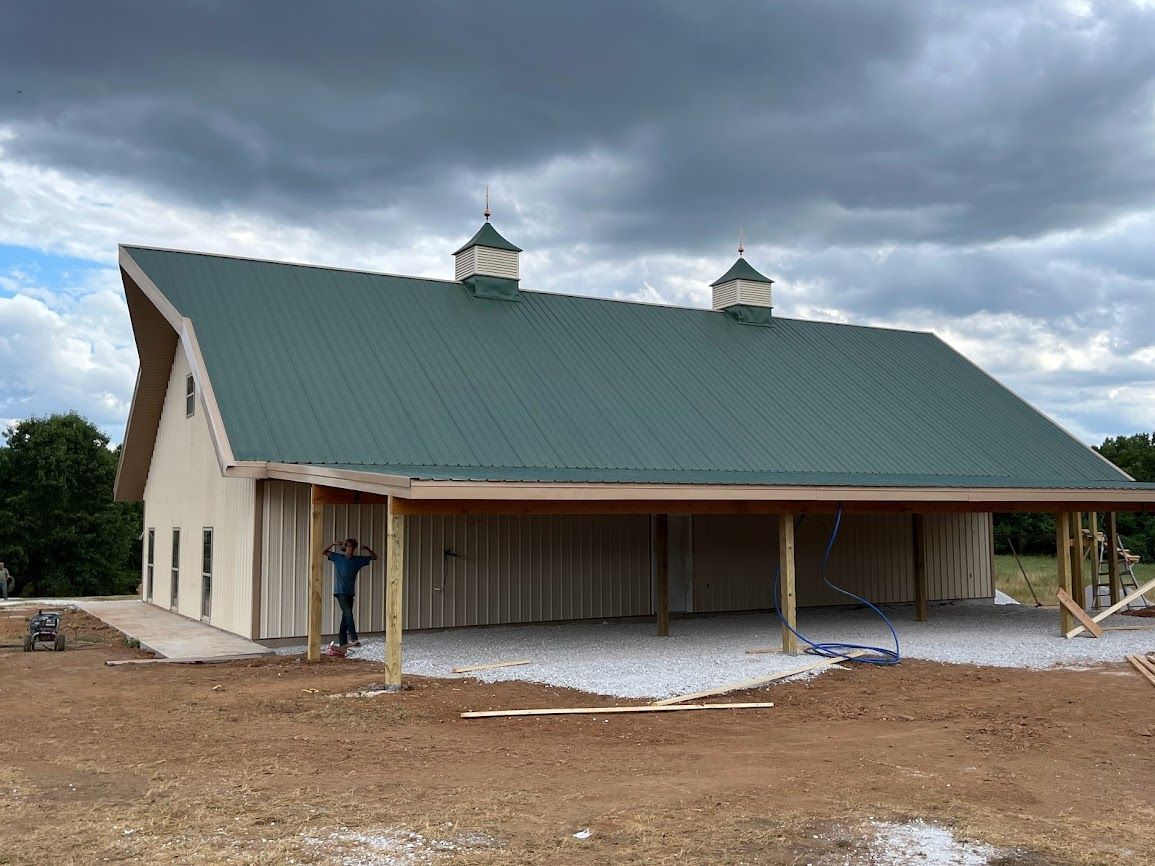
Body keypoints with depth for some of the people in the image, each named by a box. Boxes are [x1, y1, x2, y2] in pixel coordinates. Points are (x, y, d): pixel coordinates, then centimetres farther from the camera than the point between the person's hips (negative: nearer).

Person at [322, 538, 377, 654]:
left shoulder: (358, 560, 8)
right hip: (340, 591, -4)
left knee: (346, 617, 6)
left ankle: (343, 642, 9)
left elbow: (374, 557, 14)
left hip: (350, 592, 5)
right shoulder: (338, 558, 1)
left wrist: (366, 549, -3)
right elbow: (324, 552, -1)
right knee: (348, 614, -19)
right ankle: (354, 639, -24)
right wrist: (333, 544, -13)